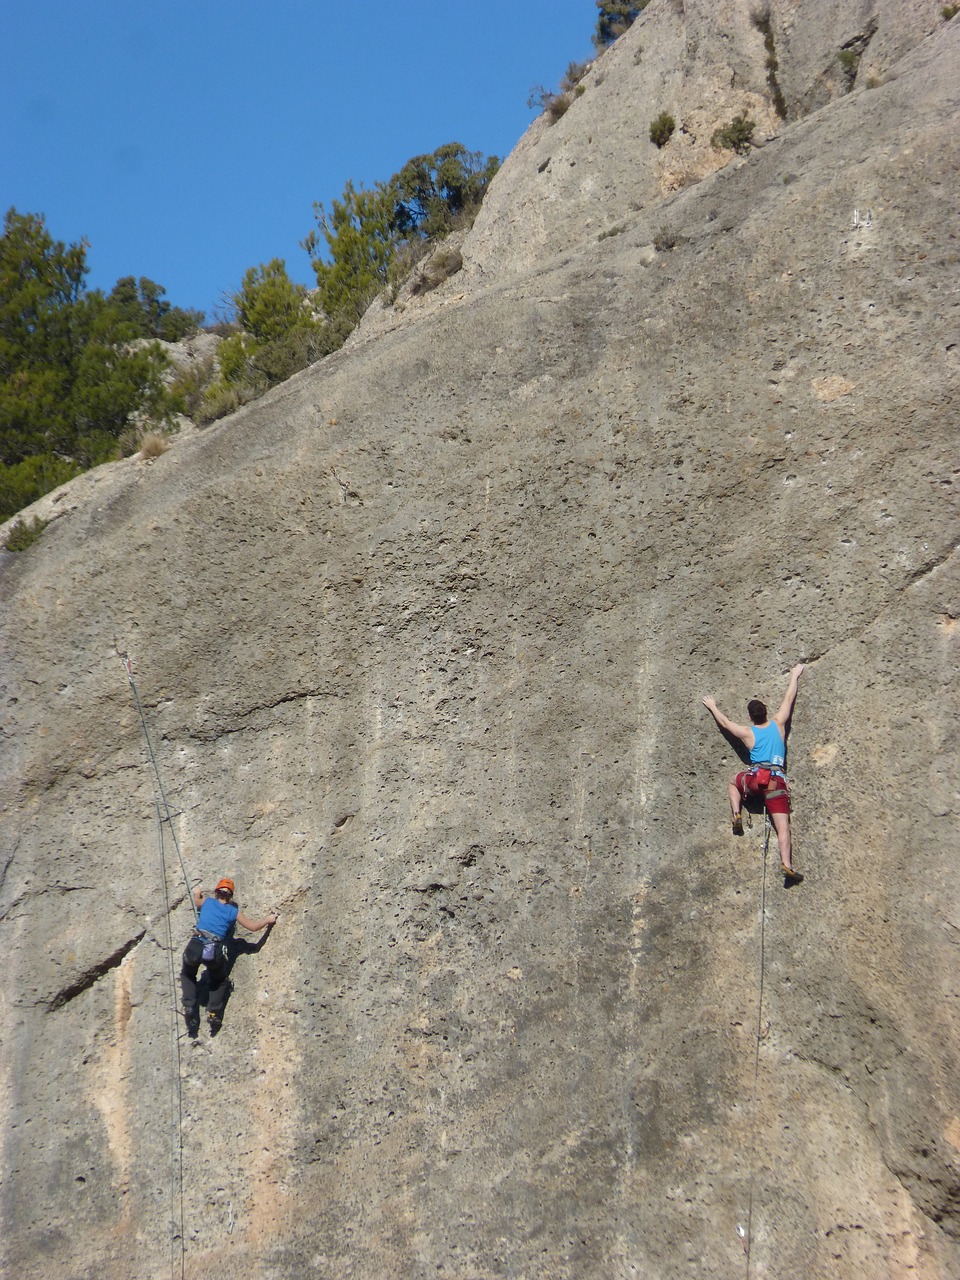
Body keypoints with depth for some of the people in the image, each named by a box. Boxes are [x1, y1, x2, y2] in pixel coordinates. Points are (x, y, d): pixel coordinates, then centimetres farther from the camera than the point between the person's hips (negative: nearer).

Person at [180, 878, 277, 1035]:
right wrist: (268, 919, 41)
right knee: (219, 982, 28)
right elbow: (253, 927, 23)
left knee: (187, 975, 30)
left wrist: (197, 893, 65)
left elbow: (197, 902, 42)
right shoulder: (233, 911, 14)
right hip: (216, 952, 0)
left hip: (195, 947, 0)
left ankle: (189, 1008, 12)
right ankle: (214, 1013, 9)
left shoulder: (207, 901, 17)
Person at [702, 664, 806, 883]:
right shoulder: (778, 724, 8)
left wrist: (712, 707, 39)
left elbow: (725, 723, 23)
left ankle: (736, 814, 9)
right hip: (777, 781, 0)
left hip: (755, 777, 0)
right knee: (783, 826, -5)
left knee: (733, 785, 33)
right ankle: (787, 865, -21)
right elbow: (789, 699, 20)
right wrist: (795, 676, 33)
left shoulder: (747, 732, 7)